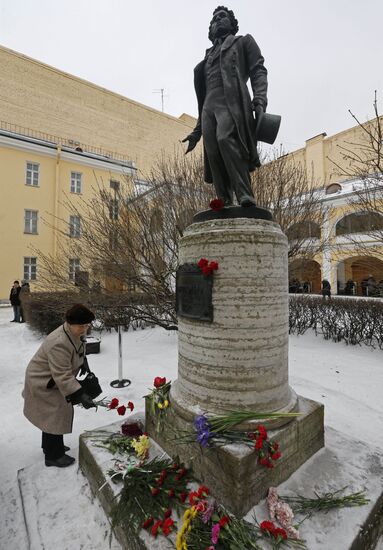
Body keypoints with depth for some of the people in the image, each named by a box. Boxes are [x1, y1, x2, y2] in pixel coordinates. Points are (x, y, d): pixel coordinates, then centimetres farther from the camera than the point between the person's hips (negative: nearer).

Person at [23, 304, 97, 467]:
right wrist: (80, 395, -36)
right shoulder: (59, 343, -38)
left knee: (53, 417, 23)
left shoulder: (74, 334, -8)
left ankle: (50, 446, 44)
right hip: (42, 384, -9)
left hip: (52, 381, 9)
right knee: (54, 418, 3)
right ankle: (54, 456, 22)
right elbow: (62, 376, -36)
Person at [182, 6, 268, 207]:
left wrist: (259, 101, -14)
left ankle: (245, 196, -38)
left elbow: (258, 71, 8)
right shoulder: (208, 56, 37)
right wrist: (197, 131, 23)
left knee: (225, 139, -34)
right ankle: (225, 206, -19)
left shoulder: (243, 42, 25)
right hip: (209, 107, 5)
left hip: (231, 102, -5)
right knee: (213, 157, -16)